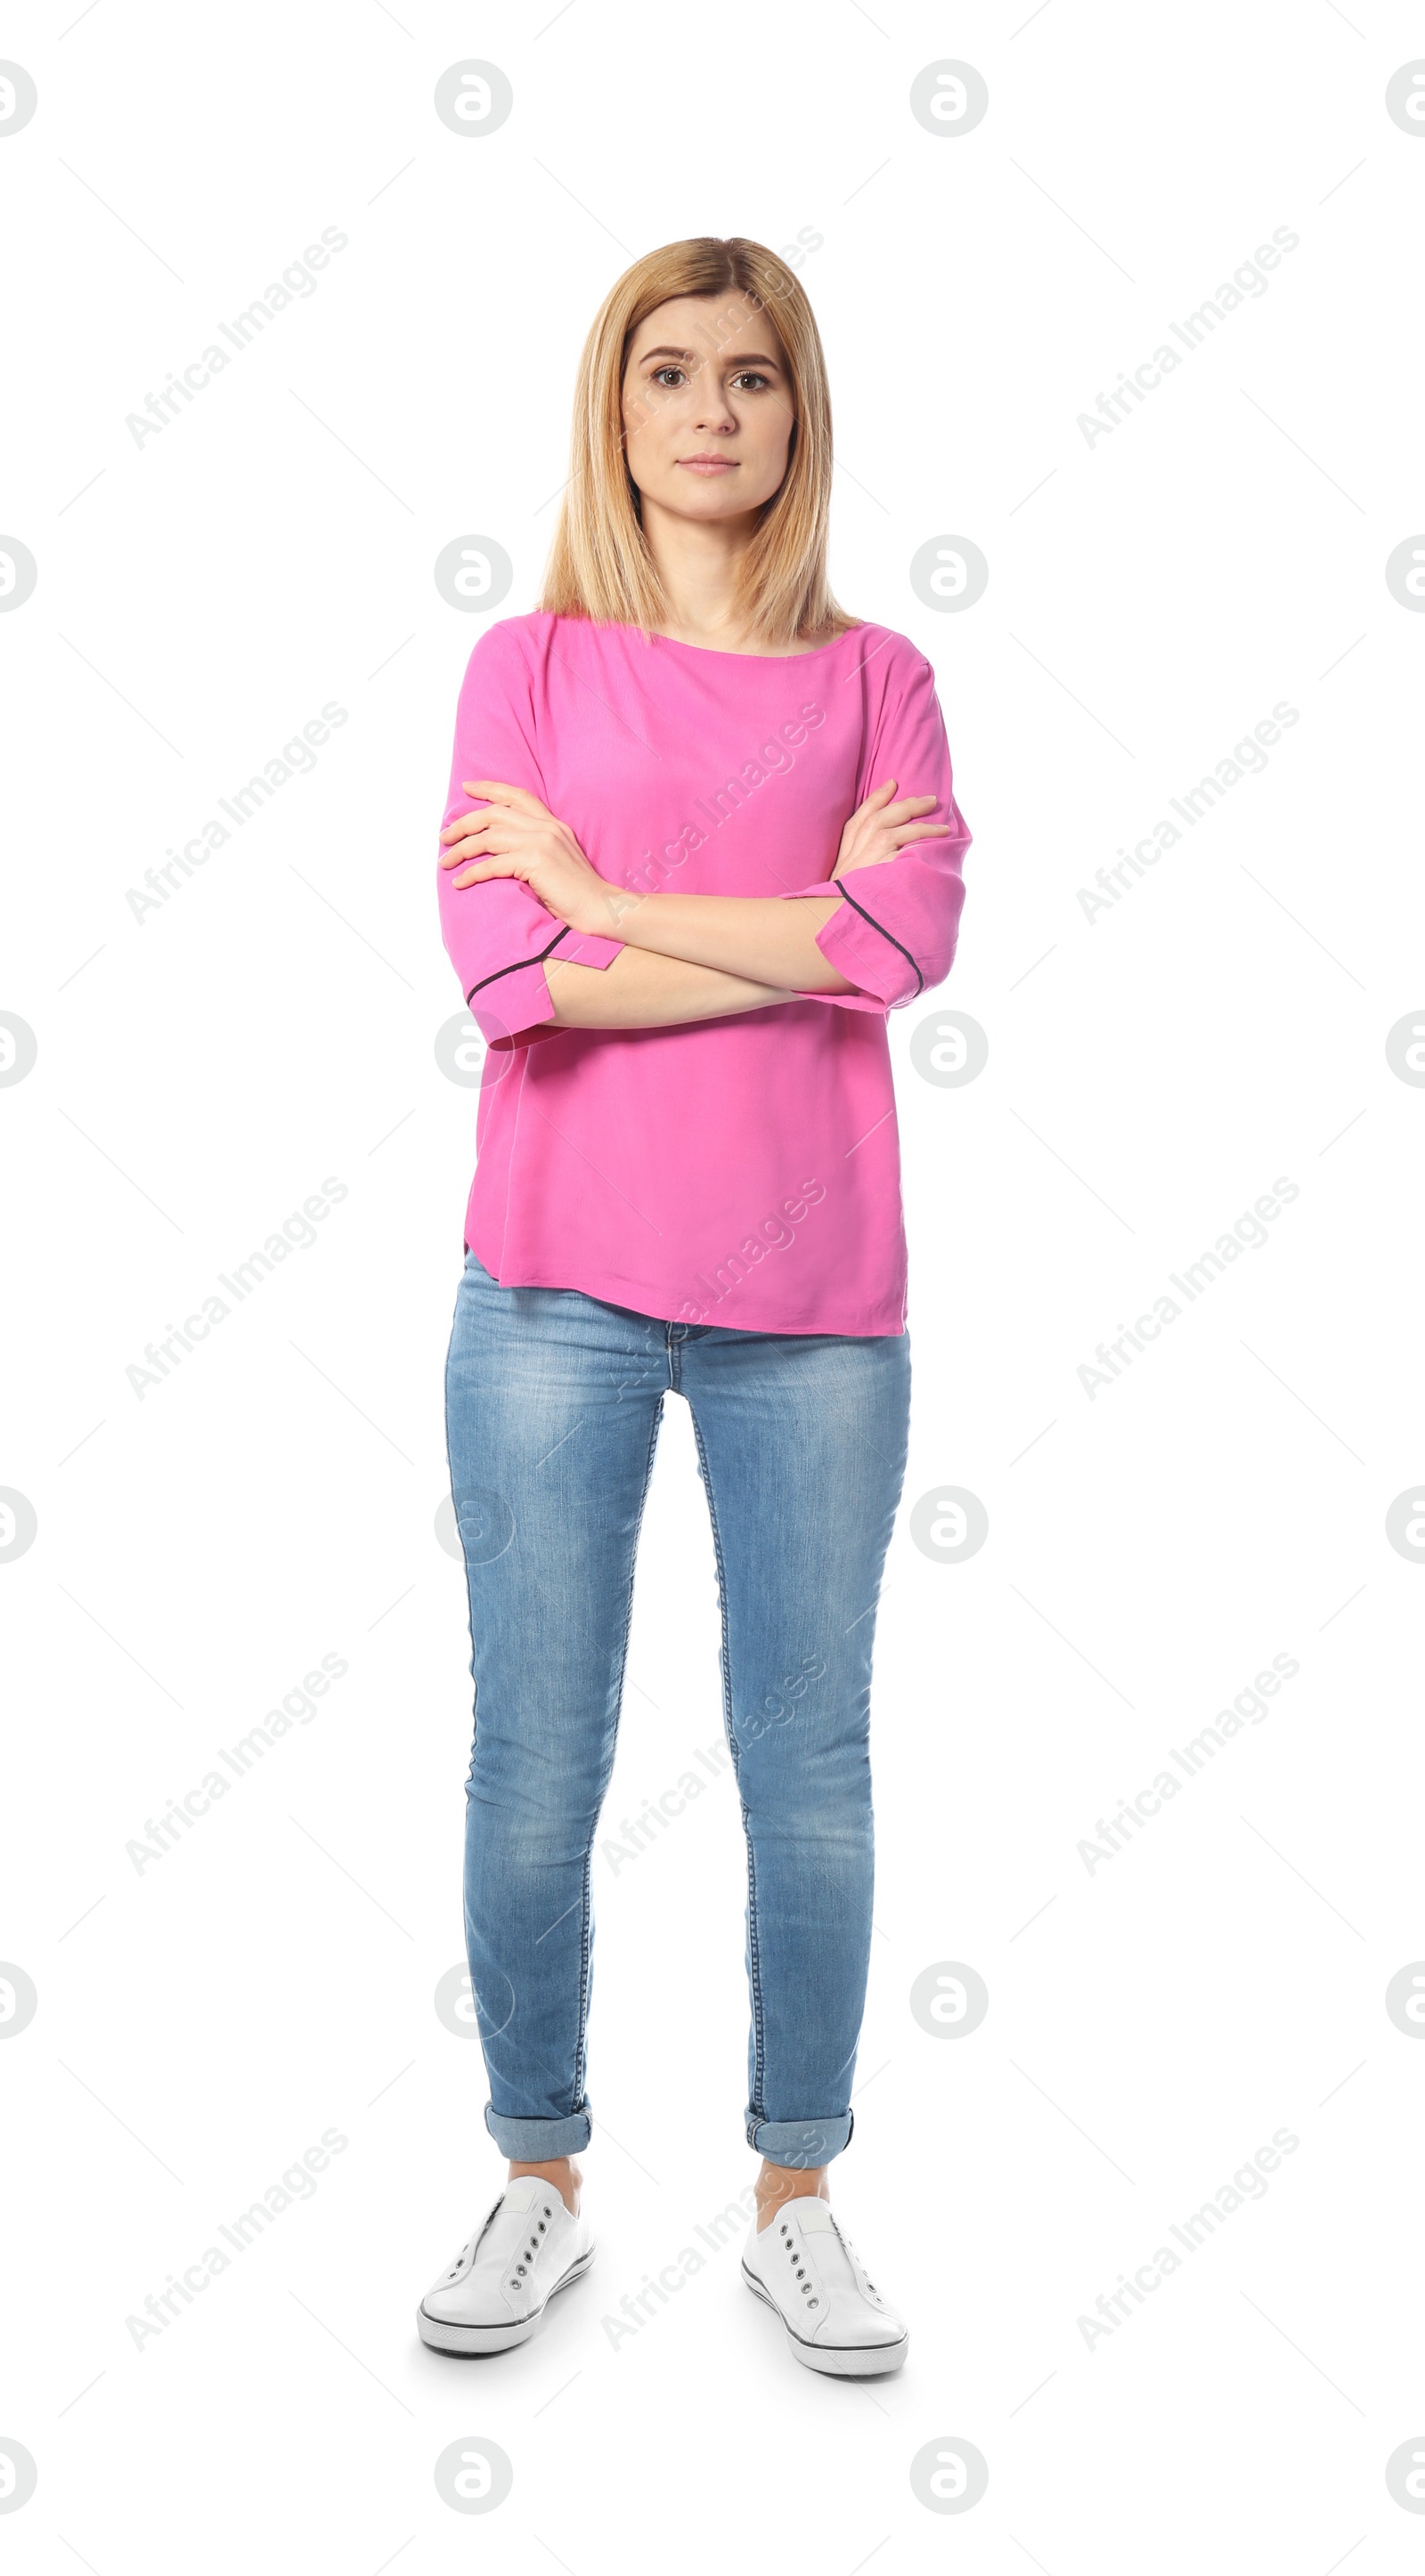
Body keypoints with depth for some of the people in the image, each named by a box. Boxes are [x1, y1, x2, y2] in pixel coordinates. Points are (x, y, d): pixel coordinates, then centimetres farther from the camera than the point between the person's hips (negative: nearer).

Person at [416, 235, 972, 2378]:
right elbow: (512, 976, -9)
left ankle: (799, 2198, 24)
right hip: (558, 1287, 0)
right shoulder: (527, 665, 6)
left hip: (814, 1302, 1)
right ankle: (541, 2185, 24)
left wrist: (607, 890, -8)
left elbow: (913, 946, -10)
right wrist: (808, 925, -8)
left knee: (810, 1764, 7)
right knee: (534, 1765, 5)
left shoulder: (878, 677, 8)